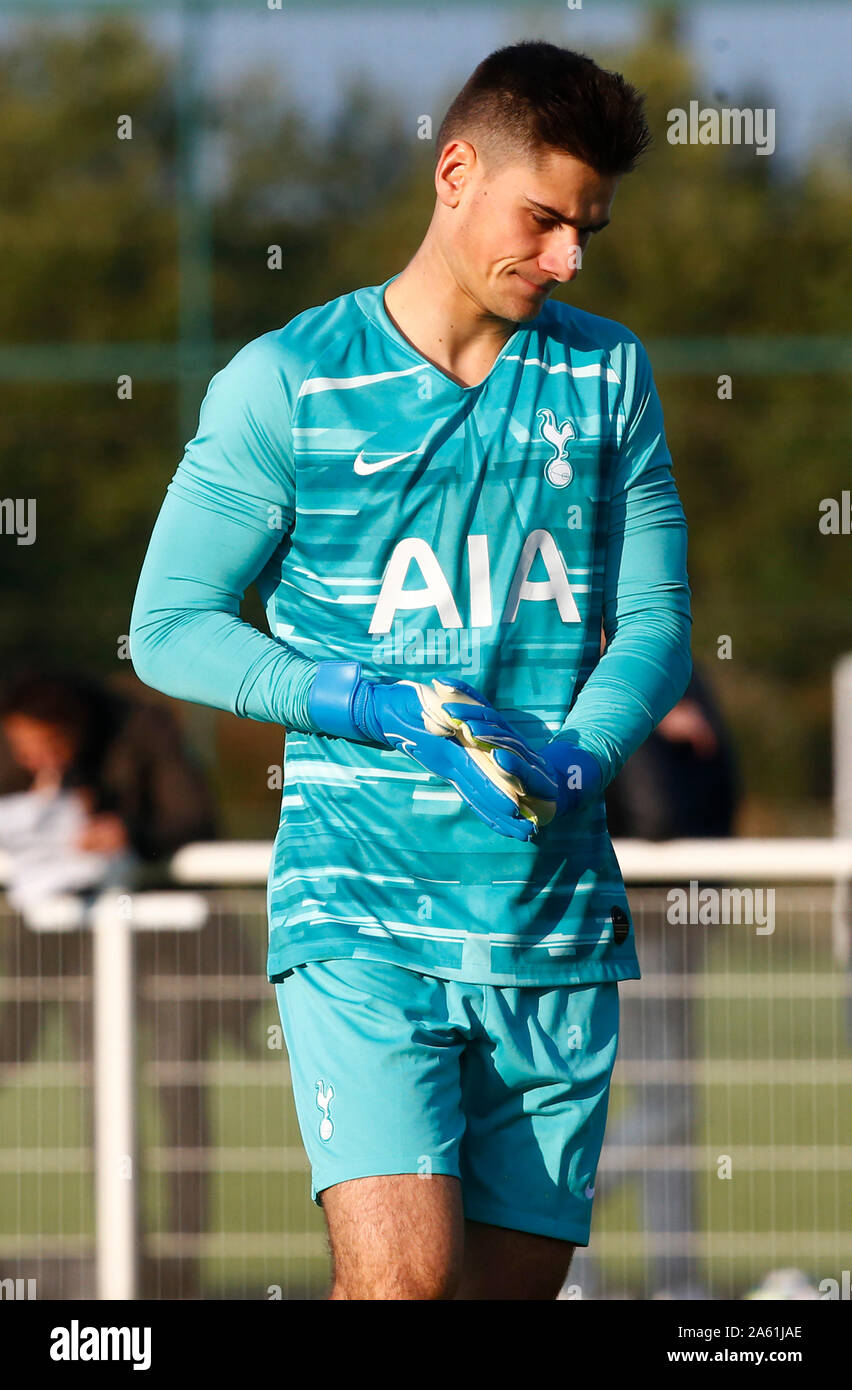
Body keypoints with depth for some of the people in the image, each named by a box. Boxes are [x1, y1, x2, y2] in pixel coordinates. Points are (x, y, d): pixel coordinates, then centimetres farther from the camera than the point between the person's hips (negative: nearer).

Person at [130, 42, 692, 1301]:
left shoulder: (607, 376, 10)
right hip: (363, 907, -4)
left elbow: (655, 623, 11)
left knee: (519, 1277, 4)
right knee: (404, 1276, -20)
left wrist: (576, 760, -11)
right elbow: (170, 629, 0)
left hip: (557, 914, 4)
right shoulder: (286, 383, -2)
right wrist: (381, 708, -13)